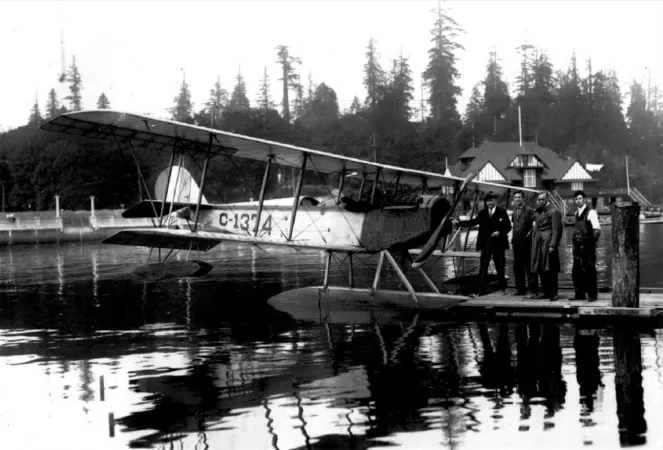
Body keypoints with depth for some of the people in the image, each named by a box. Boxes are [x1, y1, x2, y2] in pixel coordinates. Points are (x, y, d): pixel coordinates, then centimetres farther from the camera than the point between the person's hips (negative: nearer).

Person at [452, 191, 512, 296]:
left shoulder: (502, 212, -2)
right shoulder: (482, 213, 7)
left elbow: (508, 226, -1)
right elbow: (473, 222, 3)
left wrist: (499, 232, -18)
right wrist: (458, 222, -5)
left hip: (498, 244, -2)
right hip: (485, 244, 2)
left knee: (500, 267, 8)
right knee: (482, 268, 1)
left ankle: (503, 288, 25)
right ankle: (479, 290, 3)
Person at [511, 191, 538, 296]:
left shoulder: (529, 210, -10)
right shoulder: (514, 211, 12)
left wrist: (531, 232, -17)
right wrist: (514, 238, 14)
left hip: (526, 242, -7)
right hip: (516, 242, 7)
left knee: (529, 266, -4)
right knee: (517, 266, 10)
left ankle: (533, 290, 0)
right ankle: (520, 289, 17)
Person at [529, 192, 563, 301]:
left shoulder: (553, 212, -7)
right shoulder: (537, 212, 17)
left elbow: (556, 230, -12)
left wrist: (552, 245, -18)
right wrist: (534, 242, 13)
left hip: (548, 242, -8)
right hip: (538, 243, 8)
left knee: (550, 269, -6)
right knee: (540, 269, 9)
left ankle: (553, 293, 0)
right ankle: (545, 291, 16)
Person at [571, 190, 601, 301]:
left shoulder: (590, 213, -8)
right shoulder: (576, 213, 14)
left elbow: (597, 229, -14)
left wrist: (592, 240, -19)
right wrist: (575, 240, 13)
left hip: (587, 246, -7)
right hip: (578, 246, 7)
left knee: (589, 270, -4)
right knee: (576, 271, 8)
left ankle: (592, 295, 1)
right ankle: (580, 294, 16)